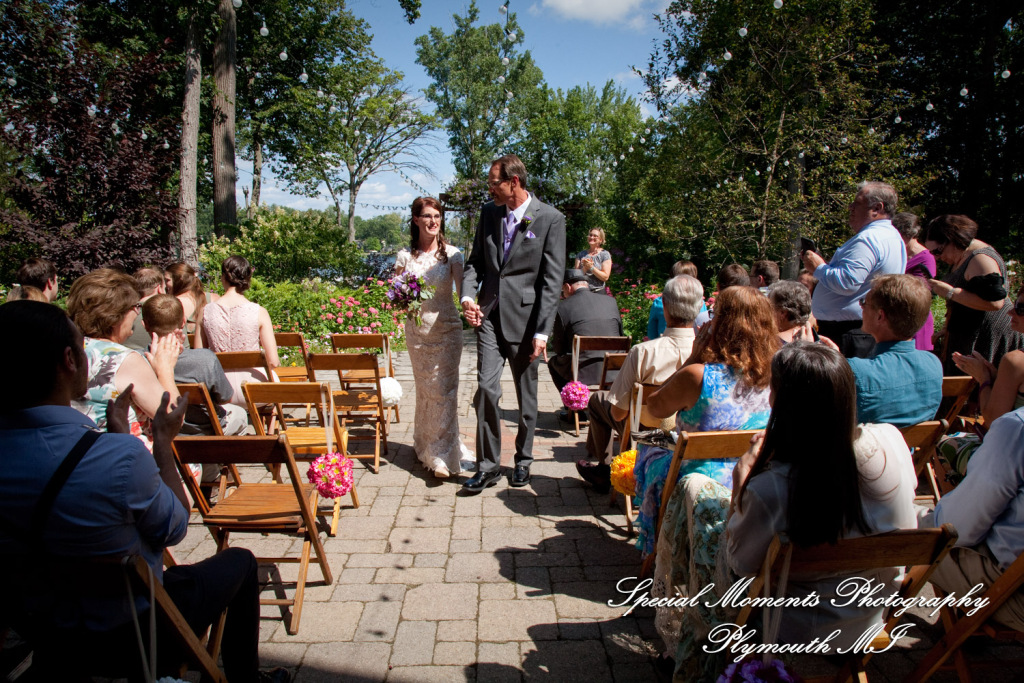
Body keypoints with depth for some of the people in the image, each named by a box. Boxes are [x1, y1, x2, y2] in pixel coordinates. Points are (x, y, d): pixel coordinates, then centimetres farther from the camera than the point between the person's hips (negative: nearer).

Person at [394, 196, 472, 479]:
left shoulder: (452, 254, -3)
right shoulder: (405, 256, 2)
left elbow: (462, 290, -11)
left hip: (446, 328, -2)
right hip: (416, 329, 2)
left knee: (443, 389, -5)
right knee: (424, 388, 10)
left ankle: (442, 455, 0)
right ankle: (426, 445, 27)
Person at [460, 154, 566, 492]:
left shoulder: (550, 219, -7)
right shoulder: (488, 212, 7)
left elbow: (552, 279, -9)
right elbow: (475, 261, 14)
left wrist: (542, 331, -13)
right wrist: (468, 295, -7)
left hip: (524, 317, -3)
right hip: (489, 315, 3)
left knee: (527, 395, 10)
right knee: (486, 388, -3)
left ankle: (523, 460, 27)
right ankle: (487, 465, 9)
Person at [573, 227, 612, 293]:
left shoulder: (605, 254, 2)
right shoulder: (581, 254, 11)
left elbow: (605, 277, -6)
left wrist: (591, 267, -14)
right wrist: (585, 268, -13)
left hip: (598, 292, -3)